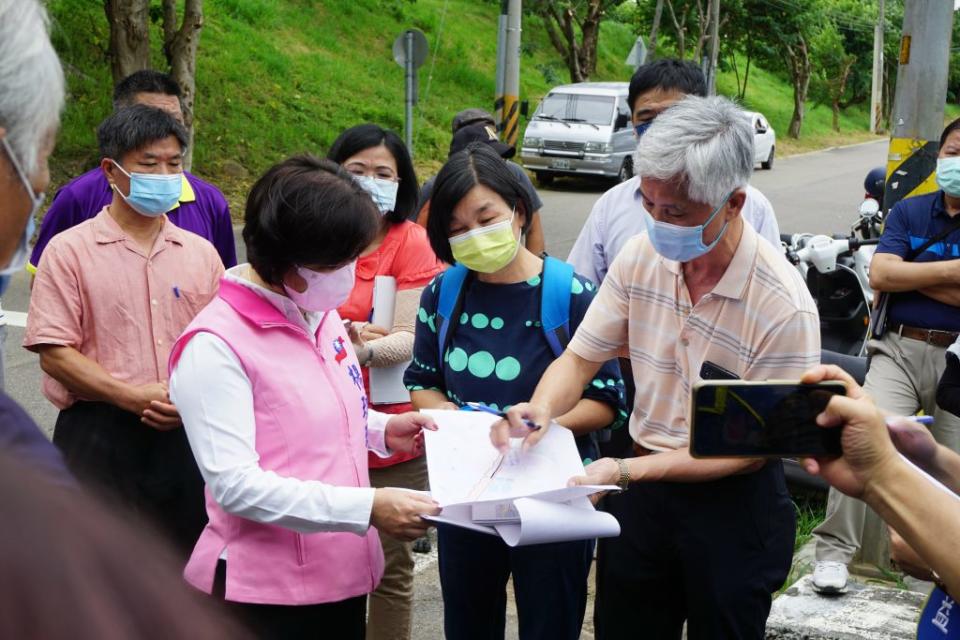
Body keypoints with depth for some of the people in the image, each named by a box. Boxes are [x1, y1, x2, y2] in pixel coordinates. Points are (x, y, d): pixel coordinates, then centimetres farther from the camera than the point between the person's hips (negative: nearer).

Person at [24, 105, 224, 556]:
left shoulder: (201, 253, 11)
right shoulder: (70, 251, -1)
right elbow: (54, 352, -7)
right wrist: (134, 397, -17)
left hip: (184, 436, 4)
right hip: (98, 438, -3)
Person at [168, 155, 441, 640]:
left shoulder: (322, 315, 9)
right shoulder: (216, 346, -17)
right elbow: (234, 484, -23)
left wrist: (381, 430, 4)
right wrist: (366, 508, -27)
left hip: (343, 573, 8)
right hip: (266, 592, -7)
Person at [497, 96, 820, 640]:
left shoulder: (784, 305, -23)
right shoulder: (642, 256, -8)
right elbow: (582, 357, 3)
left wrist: (627, 471, -24)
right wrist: (543, 408, -19)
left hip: (733, 504, -4)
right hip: (643, 493, 5)